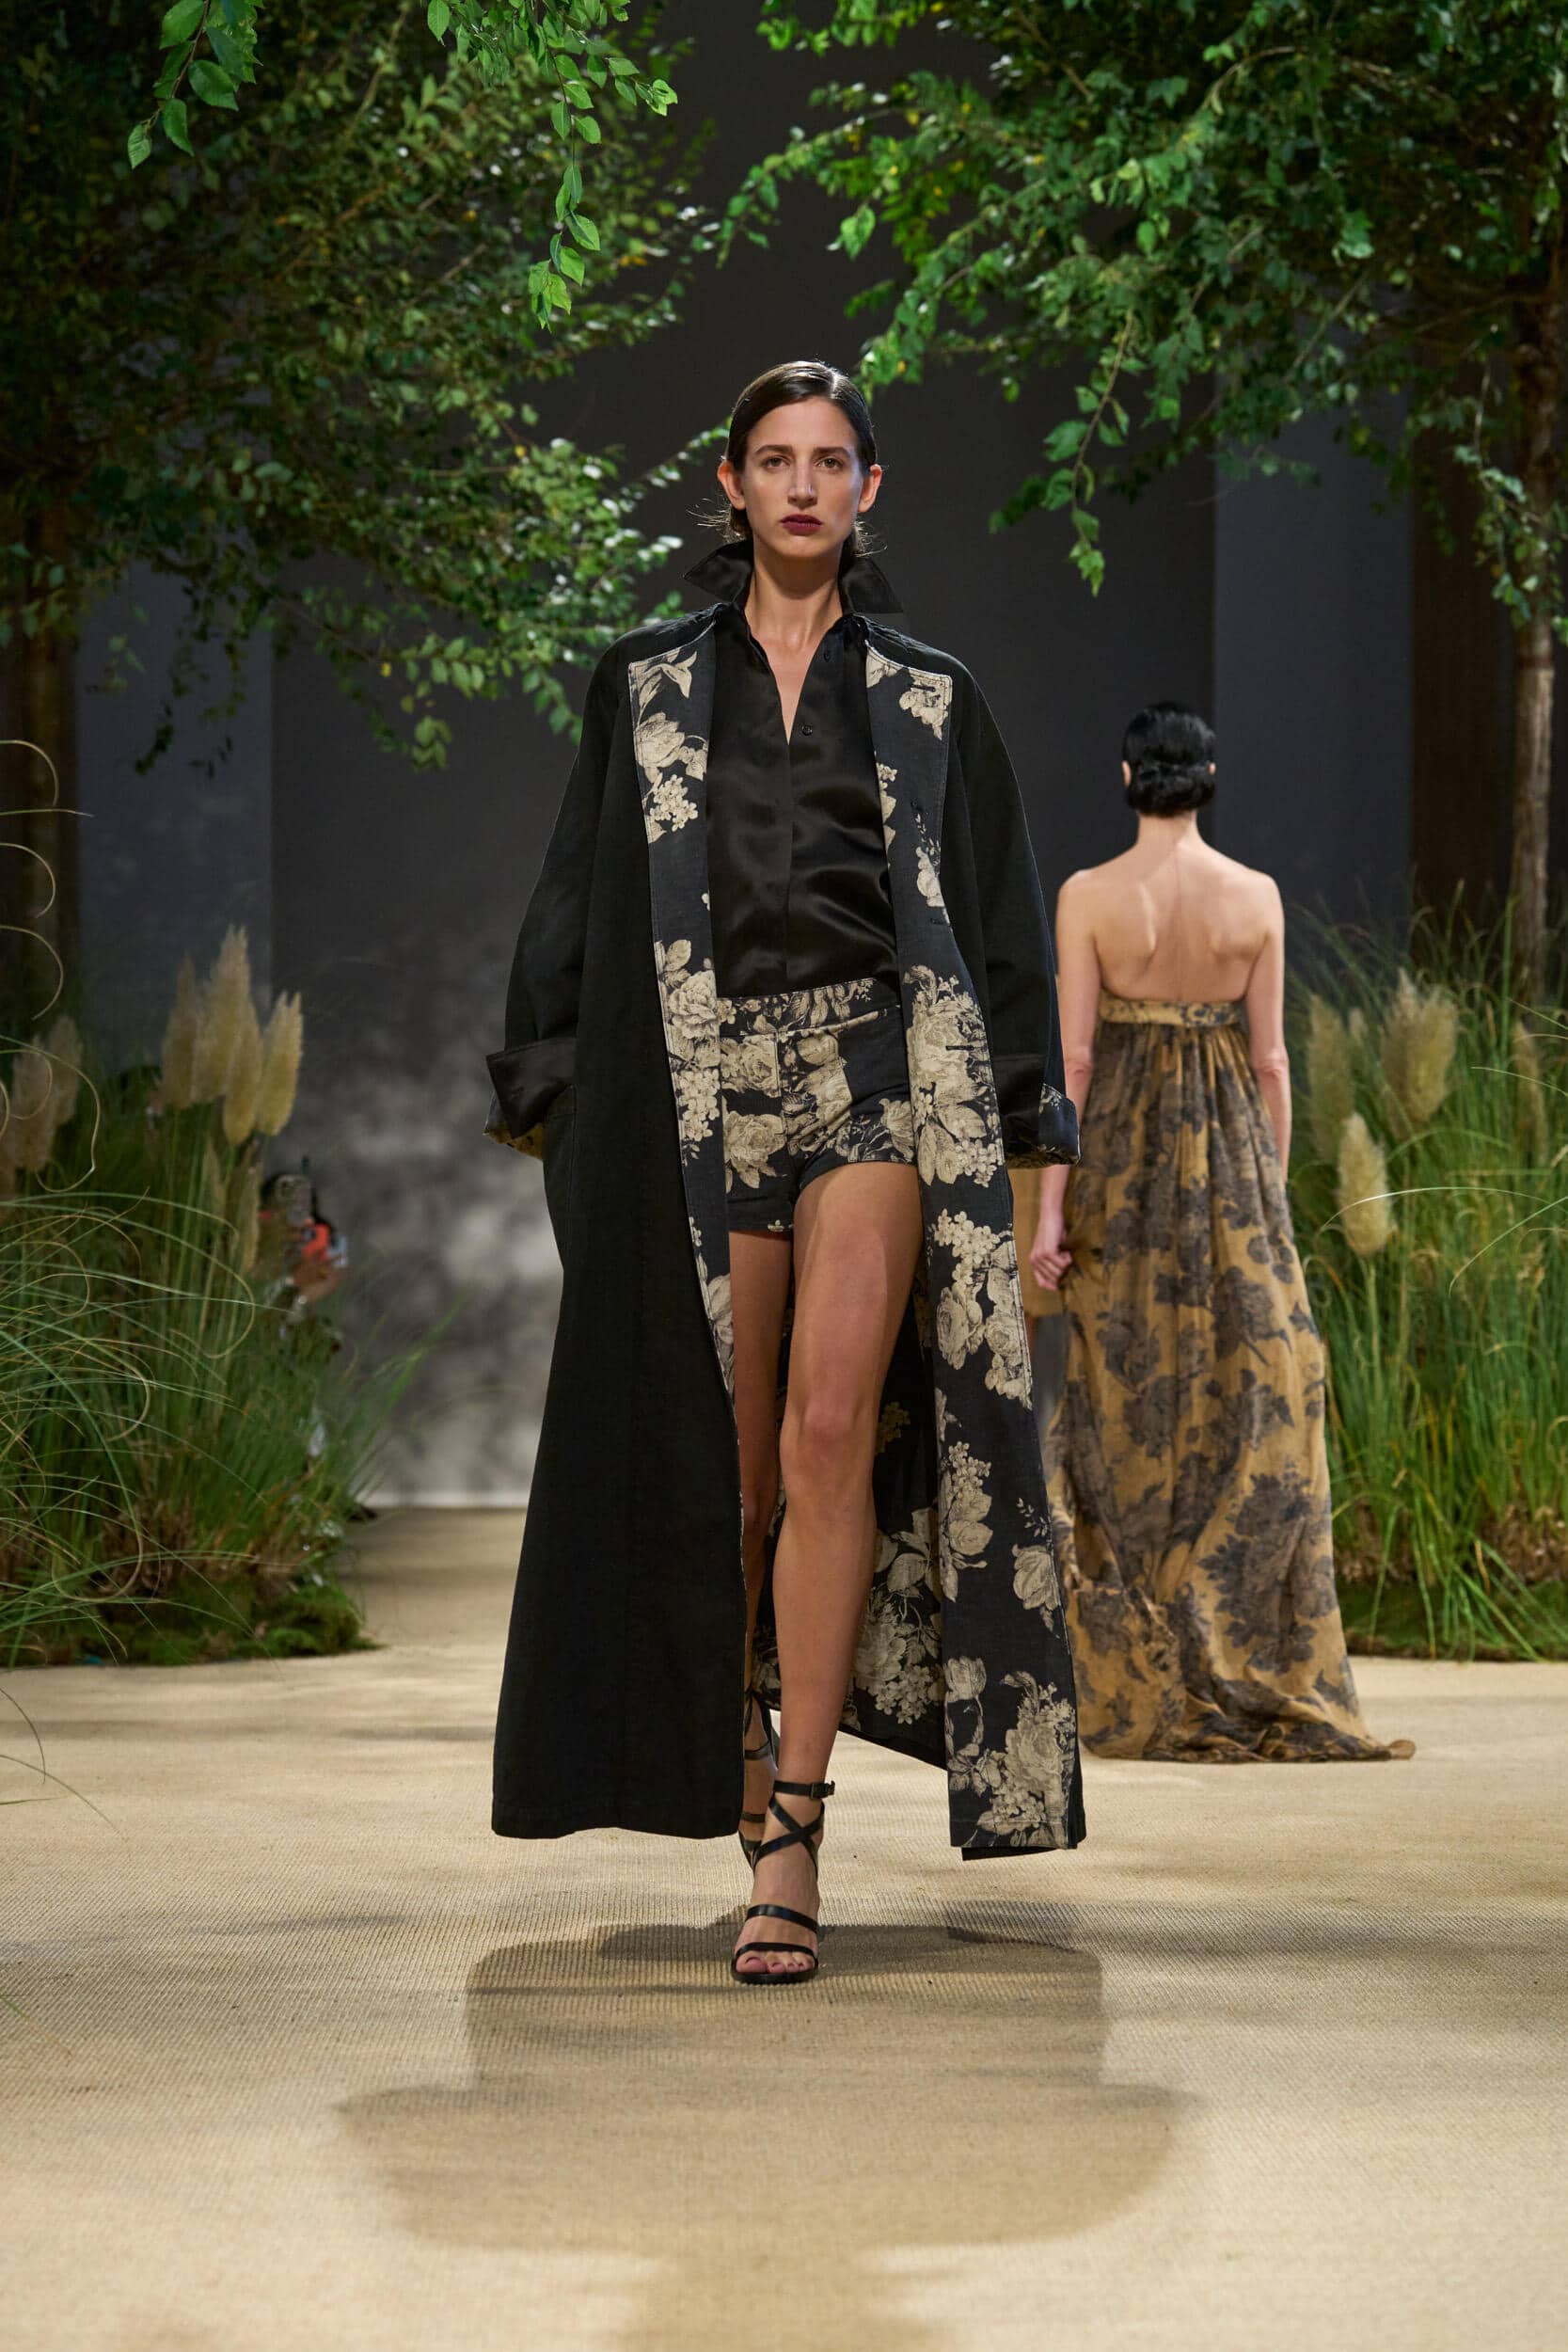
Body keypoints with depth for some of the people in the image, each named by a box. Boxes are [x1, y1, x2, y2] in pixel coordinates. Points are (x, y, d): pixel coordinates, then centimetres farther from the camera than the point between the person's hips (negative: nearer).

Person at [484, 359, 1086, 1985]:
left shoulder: (931, 701, 13)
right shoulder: (645, 688, 14)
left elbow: (1000, 921, 12)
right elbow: (576, 899, 13)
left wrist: (1016, 1125, 4)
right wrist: (552, 1100, 4)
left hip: (878, 1073, -2)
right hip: (701, 1086, 2)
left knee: (832, 1430, -18)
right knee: (722, 1459, 3)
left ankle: (790, 1843, -19)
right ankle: (735, 1752, 26)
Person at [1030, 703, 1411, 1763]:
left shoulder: (1090, 897, -6)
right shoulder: (1256, 898, -2)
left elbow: (1073, 1056, -8)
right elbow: (1271, 1057, 0)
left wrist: (1052, 1204, -6)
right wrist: (1274, 1191, 10)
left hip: (1122, 1158, -1)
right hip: (1233, 1155, 1)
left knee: (1131, 1406, 6)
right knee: (1251, 1400, 5)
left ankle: (1144, 1686, 7)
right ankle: (1262, 1677, 1)